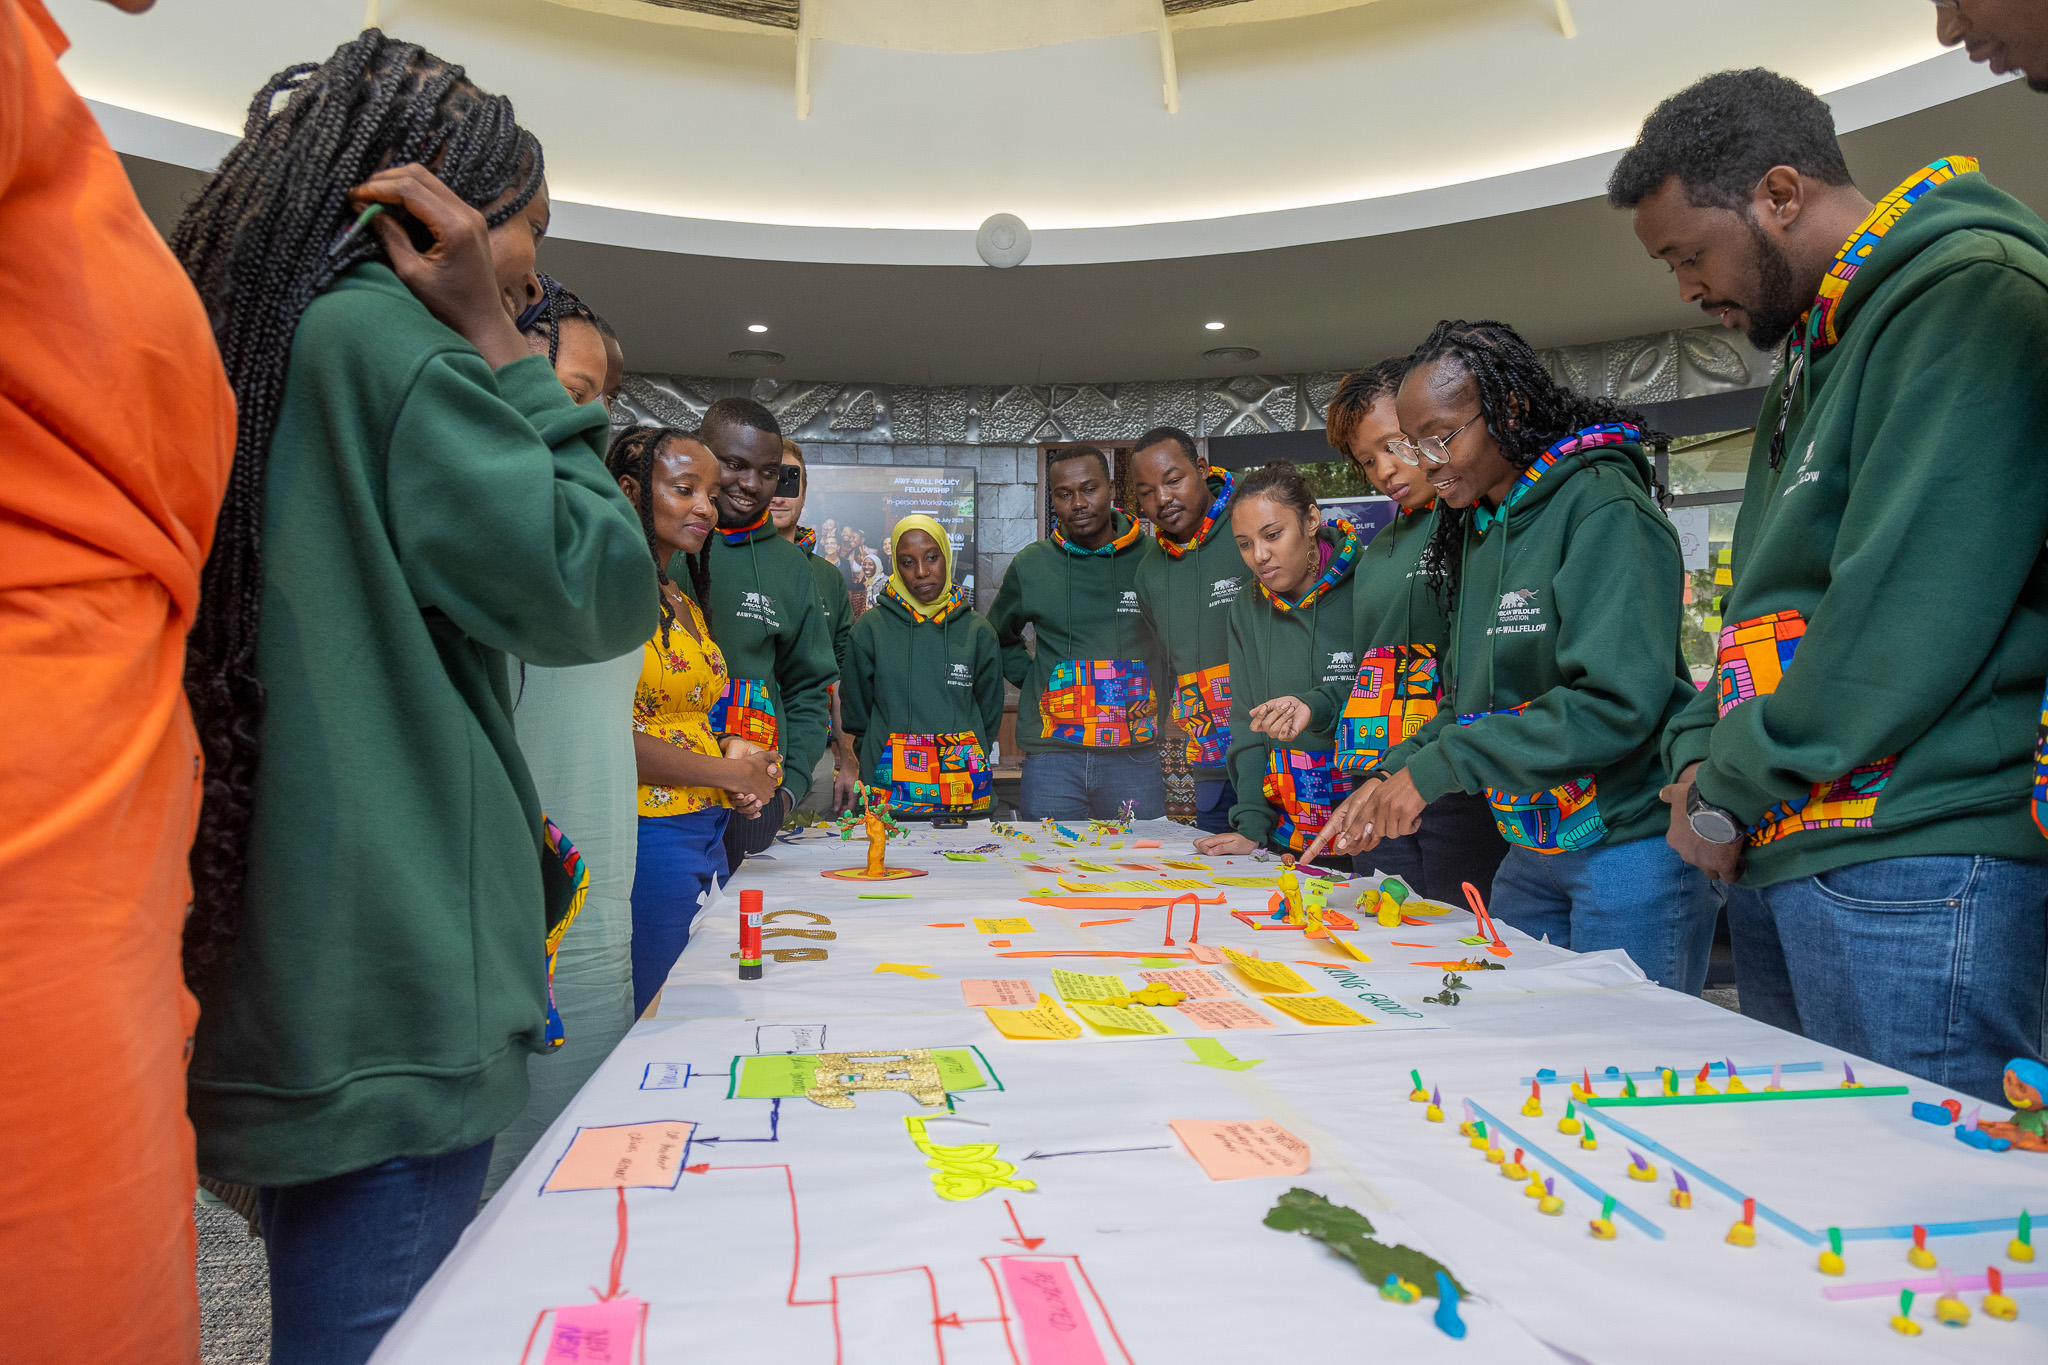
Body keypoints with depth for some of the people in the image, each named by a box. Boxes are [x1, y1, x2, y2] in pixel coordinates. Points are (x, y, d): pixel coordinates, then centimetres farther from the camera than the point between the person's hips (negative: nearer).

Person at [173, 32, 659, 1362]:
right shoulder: (383, 337, -12)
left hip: (285, 976, 10)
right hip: (386, 987, -10)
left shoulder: (257, 340, 17)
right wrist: (501, 355, -7)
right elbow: (601, 593, -12)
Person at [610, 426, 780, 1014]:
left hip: (708, 835, 9)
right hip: (646, 832, -9)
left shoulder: (683, 603, 18)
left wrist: (732, 748, 3)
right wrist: (732, 773, -9)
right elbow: (606, 733, -17)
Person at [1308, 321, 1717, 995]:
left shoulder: (1604, 509, -13)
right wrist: (1395, 773, -1)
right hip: (1530, 849, 7)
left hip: (1631, 844, -7)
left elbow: (1617, 702, -24)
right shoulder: (1476, 527, 11)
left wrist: (1438, 767, -21)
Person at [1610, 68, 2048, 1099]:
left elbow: (1910, 617, -20)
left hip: (1911, 870, -9)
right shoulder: (1813, 355, 21)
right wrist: (1702, 754, 5)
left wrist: (1729, 795, -11)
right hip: (1778, 862, 9)